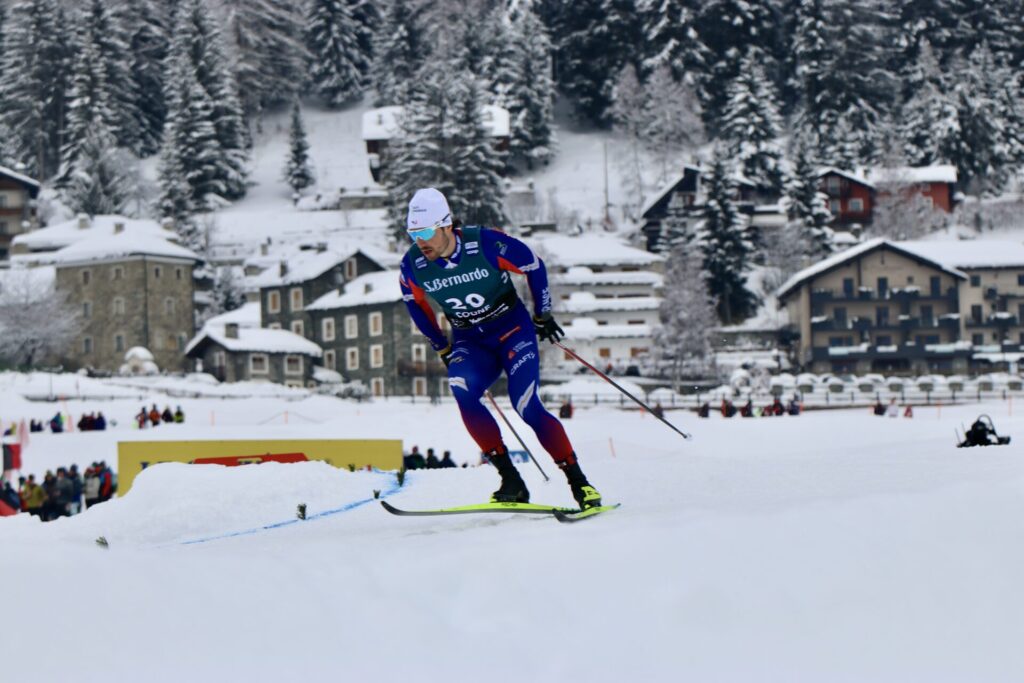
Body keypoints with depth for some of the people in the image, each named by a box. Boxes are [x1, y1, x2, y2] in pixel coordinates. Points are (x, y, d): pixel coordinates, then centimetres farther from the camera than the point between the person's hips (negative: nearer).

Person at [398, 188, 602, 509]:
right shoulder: (412, 266, -12)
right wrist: (443, 349, 14)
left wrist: (543, 316, 3)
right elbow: (416, 304, 11)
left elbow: (535, 267, -5)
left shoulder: (487, 243, -22)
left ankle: (578, 481, -8)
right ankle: (512, 482, -22)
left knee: (526, 406, -21)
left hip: (512, 328, -3)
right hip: (469, 341, 3)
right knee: (462, 393, -28)